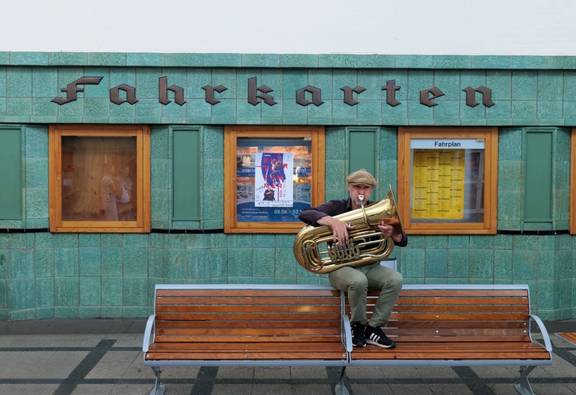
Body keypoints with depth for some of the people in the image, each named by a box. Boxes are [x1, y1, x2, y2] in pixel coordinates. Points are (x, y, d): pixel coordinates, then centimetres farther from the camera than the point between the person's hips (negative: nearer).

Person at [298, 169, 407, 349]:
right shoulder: (337, 207, -3)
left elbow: (403, 241, 0)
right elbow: (304, 214, -20)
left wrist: (392, 233, -26)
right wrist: (333, 221, -37)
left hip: (370, 267, 3)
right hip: (342, 267, -3)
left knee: (396, 279, -25)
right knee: (358, 281, -36)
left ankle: (374, 327, -12)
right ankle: (358, 326, -10)